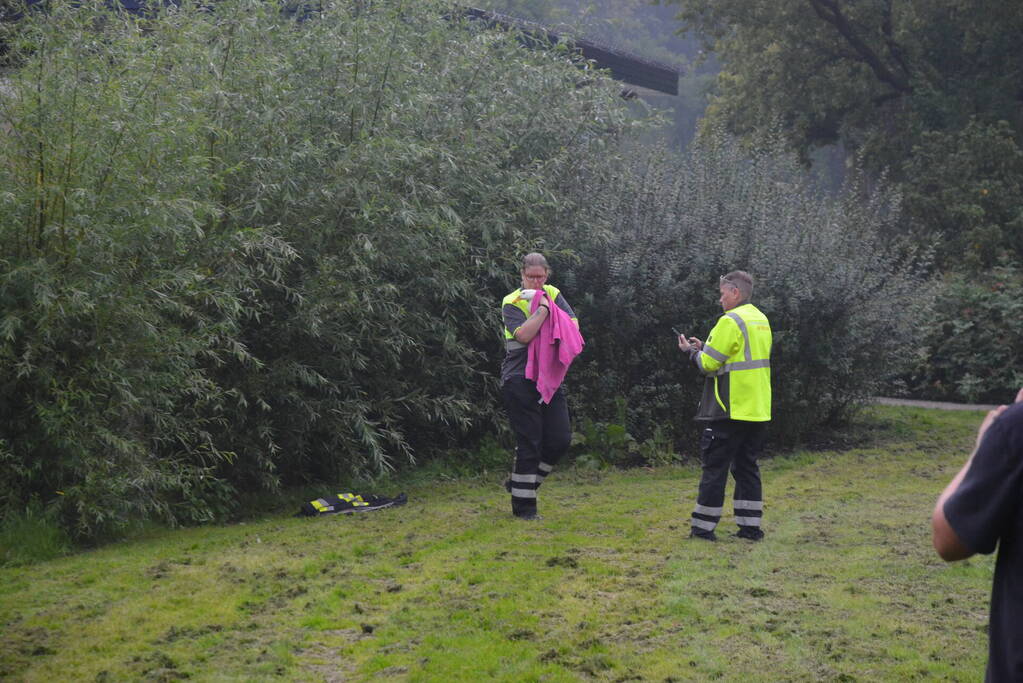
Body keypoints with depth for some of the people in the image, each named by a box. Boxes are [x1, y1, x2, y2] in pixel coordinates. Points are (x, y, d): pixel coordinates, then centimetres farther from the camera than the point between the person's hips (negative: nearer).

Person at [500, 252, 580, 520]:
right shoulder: (512, 303, -5)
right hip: (520, 380, -5)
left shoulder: (552, 294, 9)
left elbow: (573, 325, -1)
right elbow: (523, 335, -22)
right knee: (529, 442, -5)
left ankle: (520, 482, 22)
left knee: (560, 439, 3)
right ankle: (523, 505, 5)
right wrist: (543, 308, -18)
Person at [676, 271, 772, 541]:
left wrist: (690, 351, 4)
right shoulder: (761, 320, 12)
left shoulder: (731, 322, -15)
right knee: (747, 467, 13)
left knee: (715, 468, 0)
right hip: (758, 411, 8)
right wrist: (704, 348, 13)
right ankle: (750, 526, 12)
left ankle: (703, 527, 3)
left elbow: (709, 364, -16)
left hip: (730, 411, -8)